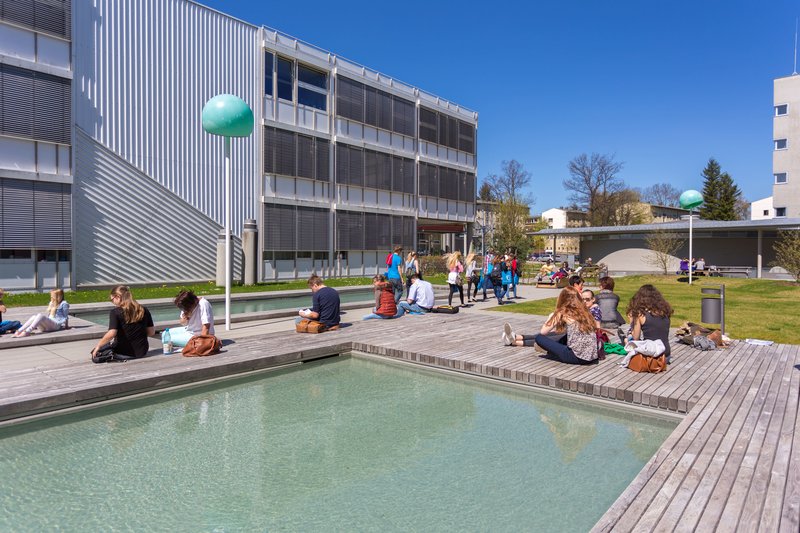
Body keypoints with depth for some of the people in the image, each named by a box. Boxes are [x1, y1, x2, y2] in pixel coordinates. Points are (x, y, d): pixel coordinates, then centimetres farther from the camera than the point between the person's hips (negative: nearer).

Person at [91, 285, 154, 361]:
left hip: (124, 354, -4)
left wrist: (98, 345, -7)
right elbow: (151, 332, 4)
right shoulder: (143, 310, 0)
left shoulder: (115, 312, -12)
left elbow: (111, 334, -21)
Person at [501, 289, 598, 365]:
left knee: (539, 338, 3)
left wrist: (551, 317, 15)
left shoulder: (563, 313, -6)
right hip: (592, 356, 7)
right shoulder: (585, 312, 11)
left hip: (577, 357, -7)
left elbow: (542, 332, -2)